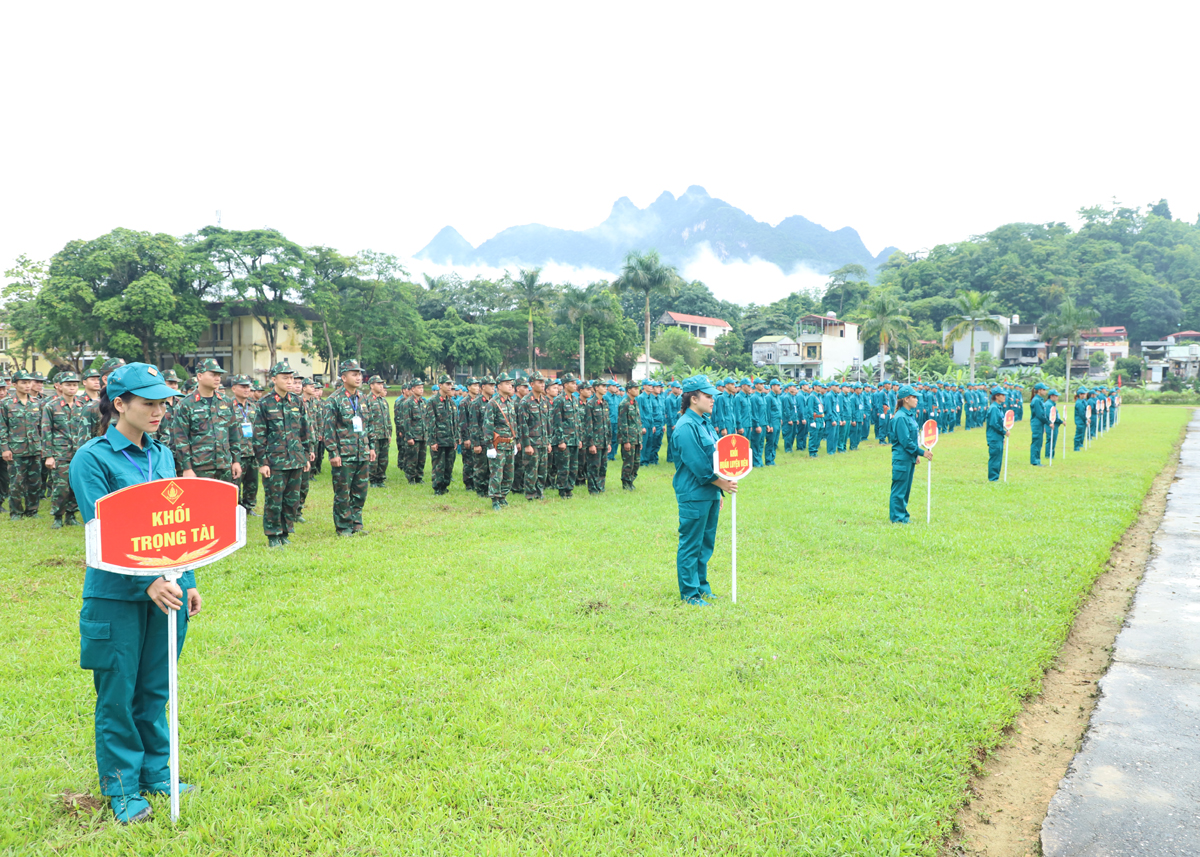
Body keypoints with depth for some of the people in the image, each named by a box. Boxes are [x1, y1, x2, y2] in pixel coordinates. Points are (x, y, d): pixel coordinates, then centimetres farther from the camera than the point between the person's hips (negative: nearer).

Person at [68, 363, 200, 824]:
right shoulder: (92, 458, -9)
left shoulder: (162, 455, 8)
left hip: (165, 590, 5)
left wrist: (188, 581, 9)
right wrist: (148, 581, -25)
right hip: (116, 594, -5)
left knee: (154, 688, 15)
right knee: (118, 693, 6)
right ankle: (121, 786, 21)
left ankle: (156, 770, 30)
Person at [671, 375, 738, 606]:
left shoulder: (705, 422, 13)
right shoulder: (686, 426, -16)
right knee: (691, 545, 1)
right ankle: (690, 594, 11)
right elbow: (697, 464, -20)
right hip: (693, 495, -9)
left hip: (710, 493, 9)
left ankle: (702, 586, 29)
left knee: (706, 543, 16)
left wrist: (718, 491, 16)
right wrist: (721, 483, -15)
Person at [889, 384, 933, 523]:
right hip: (901, 458, -9)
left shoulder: (909, 415, 13)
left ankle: (903, 515, 22)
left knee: (906, 489, 14)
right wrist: (921, 452, -16)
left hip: (909, 459, 9)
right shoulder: (900, 417, -17)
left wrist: (916, 454, 14)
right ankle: (897, 518, 6)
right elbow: (905, 441, -19)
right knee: (899, 489, -2)